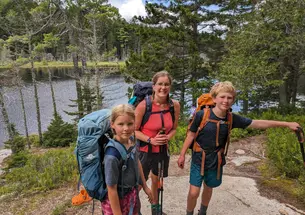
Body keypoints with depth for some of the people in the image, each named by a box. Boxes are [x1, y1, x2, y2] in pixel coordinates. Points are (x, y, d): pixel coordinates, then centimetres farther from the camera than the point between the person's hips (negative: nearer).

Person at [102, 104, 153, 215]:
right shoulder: (112, 156, -33)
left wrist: (145, 186, 12)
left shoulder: (131, 140, -12)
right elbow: (111, 190, -23)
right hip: (117, 200, -6)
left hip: (132, 193, 7)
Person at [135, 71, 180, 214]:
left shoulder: (175, 105, -8)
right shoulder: (143, 105, -21)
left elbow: (173, 128, 6)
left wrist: (167, 137, -13)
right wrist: (151, 140, -23)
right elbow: (134, 130, -12)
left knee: (156, 181, 24)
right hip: (144, 151, -4)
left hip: (163, 150, 4)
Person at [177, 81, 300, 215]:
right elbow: (191, 135, -9)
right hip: (199, 159, -3)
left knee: (208, 189, 21)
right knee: (194, 192, -5)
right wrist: (182, 154, -5)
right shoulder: (201, 115, -19)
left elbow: (258, 124, -3)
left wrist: (287, 124, -2)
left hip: (216, 161, 3)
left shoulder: (232, 118, -9)